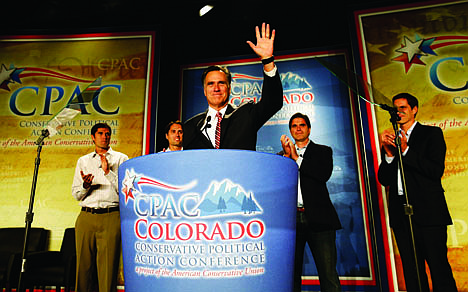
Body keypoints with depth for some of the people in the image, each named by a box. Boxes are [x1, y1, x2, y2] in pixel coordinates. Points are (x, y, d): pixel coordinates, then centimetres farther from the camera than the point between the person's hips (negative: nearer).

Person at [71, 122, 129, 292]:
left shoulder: (121, 159, 10)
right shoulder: (83, 161, 19)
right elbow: (76, 195, 15)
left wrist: (108, 172, -7)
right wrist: (86, 185, -6)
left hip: (111, 216, -2)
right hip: (86, 216, 3)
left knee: (108, 264, -5)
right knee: (83, 264, 4)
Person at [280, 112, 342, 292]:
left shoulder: (322, 151, 14)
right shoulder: (282, 155, 19)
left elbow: (324, 174, -5)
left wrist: (297, 158, -4)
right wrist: (286, 155, -6)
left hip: (317, 218, -2)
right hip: (291, 218, 2)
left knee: (328, 274, -4)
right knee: (292, 273, 7)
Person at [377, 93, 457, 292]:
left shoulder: (431, 133, 4)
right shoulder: (390, 139, 14)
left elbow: (436, 171, -9)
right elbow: (384, 180, 8)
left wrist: (405, 150, -14)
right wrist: (388, 153, -8)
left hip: (428, 212, -4)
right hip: (401, 215, 4)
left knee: (439, 270, 0)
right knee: (412, 273, 11)